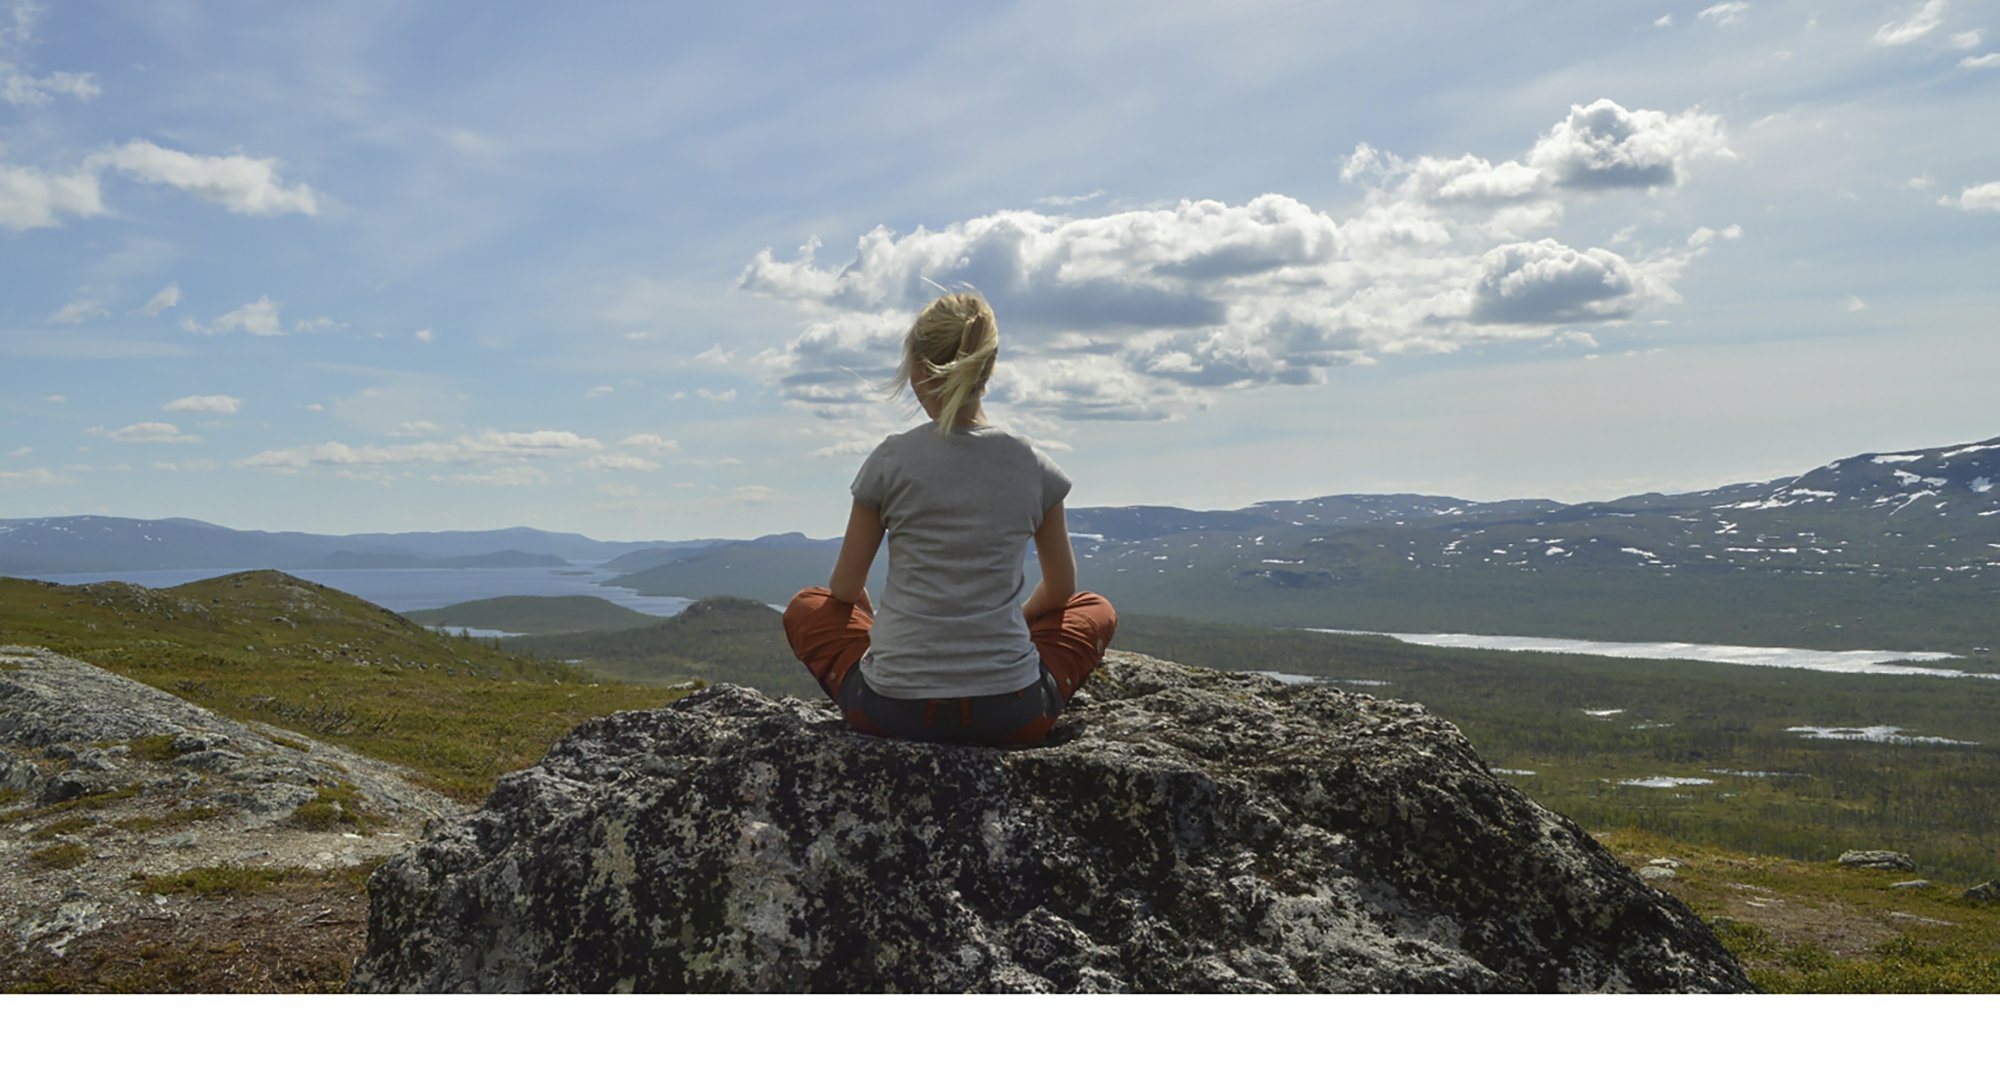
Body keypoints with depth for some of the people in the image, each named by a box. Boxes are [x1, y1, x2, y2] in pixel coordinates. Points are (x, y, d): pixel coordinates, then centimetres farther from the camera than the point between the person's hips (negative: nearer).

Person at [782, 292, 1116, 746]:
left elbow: (845, 587, 7)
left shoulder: (892, 458, -4)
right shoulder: (1032, 466, 1)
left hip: (893, 710, 0)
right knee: (1097, 612, 29)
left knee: (806, 608, 29)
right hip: (1011, 715, 1)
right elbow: (1061, 588, 14)